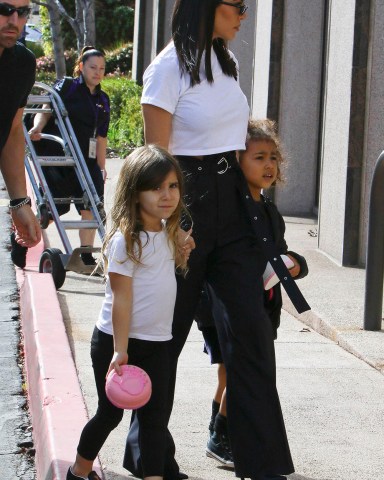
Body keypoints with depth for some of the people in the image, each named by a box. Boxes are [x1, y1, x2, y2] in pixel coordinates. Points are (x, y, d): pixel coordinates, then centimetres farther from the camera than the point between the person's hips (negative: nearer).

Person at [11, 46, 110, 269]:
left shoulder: (103, 100, 16)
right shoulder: (66, 86, 0)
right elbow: (46, 110, -8)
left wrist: (101, 166, 13)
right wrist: (37, 128, -28)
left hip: (87, 161, 5)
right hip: (57, 157, -5)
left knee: (91, 207, -5)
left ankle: (86, 256, 4)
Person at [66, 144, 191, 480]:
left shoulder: (168, 233, 5)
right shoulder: (126, 239, -18)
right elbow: (121, 298, -19)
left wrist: (183, 249, 13)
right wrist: (120, 351, -20)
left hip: (156, 342, 6)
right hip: (117, 341, -6)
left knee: (155, 416, 2)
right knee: (110, 414, 9)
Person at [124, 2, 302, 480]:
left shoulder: (225, 60, 11)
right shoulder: (169, 68, -11)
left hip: (231, 201, 7)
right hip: (187, 202, -6)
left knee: (251, 325, 0)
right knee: (168, 330, 6)